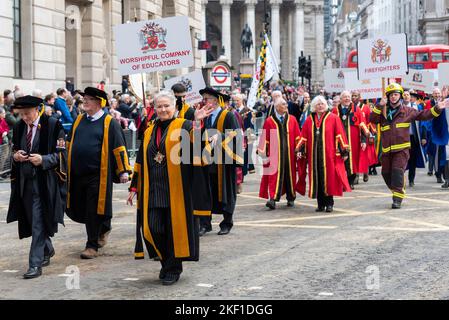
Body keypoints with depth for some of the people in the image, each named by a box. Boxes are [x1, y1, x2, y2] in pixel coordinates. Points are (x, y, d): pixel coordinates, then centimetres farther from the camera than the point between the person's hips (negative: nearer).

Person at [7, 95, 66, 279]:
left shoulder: (52, 126, -8)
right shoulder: (19, 127, 8)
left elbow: (60, 154, -6)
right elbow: (14, 151, 18)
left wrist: (43, 160, -22)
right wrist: (16, 156, -6)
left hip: (43, 182, -6)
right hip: (24, 181, 6)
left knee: (38, 222, -7)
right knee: (31, 220, 15)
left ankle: (35, 264, -4)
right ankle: (47, 250, 37)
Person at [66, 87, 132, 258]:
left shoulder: (109, 123, -5)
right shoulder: (79, 120, 11)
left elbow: (119, 148, -6)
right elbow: (69, 144, 20)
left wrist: (124, 171, -9)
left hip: (98, 174, -6)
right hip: (77, 173, 6)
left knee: (93, 211, -2)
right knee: (77, 209, 11)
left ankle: (92, 246, 10)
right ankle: (104, 228, 35)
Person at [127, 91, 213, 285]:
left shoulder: (184, 127, 0)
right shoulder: (150, 131, 14)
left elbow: (196, 145, -21)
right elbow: (141, 161, 17)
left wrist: (197, 123, -36)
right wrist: (134, 188, 13)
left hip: (176, 189, -4)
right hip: (153, 189, 4)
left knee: (174, 227, 1)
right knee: (152, 229, -3)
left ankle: (173, 269, 16)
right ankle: (166, 262, 19)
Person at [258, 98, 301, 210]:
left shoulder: (292, 120, 7)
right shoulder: (269, 121, 0)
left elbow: (297, 136, 9)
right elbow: (265, 138, 0)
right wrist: (264, 154, -2)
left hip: (289, 153, 3)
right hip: (275, 154, -3)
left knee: (290, 175, 10)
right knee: (274, 176, -10)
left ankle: (291, 198, 23)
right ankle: (273, 199, -15)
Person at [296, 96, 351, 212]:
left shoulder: (333, 118, 2)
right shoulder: (309, 120, 10)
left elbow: (339, 135, -1)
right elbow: (304, 137, 9)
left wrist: (344, 150, -5)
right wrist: (300, 150, 1)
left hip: (329, 153, -3)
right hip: (314, 154, 3)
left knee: (328, 178, -1)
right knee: (317, 179, 5)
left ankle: (329, 203, 7)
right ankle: (321, 204, 13)